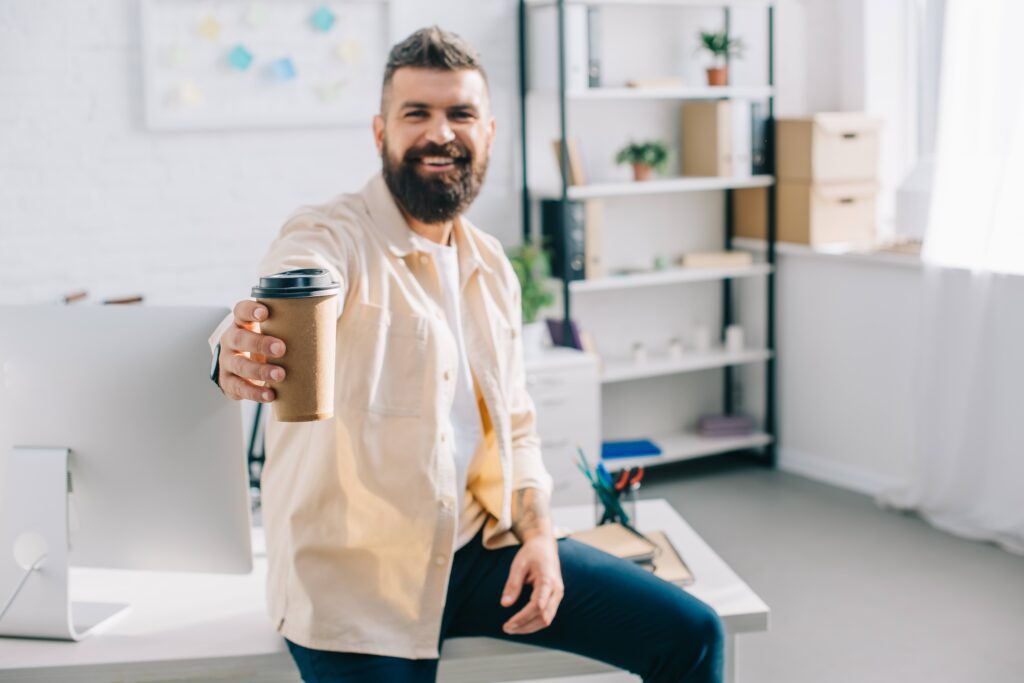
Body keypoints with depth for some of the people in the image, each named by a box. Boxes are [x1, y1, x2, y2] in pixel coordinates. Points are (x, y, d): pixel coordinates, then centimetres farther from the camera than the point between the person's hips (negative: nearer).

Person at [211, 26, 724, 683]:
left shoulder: (491, 264, 9)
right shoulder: (332, 236, -12)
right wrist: (243, 355, -60)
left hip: (482, 548, 6)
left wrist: (539, 533, -2)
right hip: (359, 575, -5)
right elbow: (287, 306, -36)